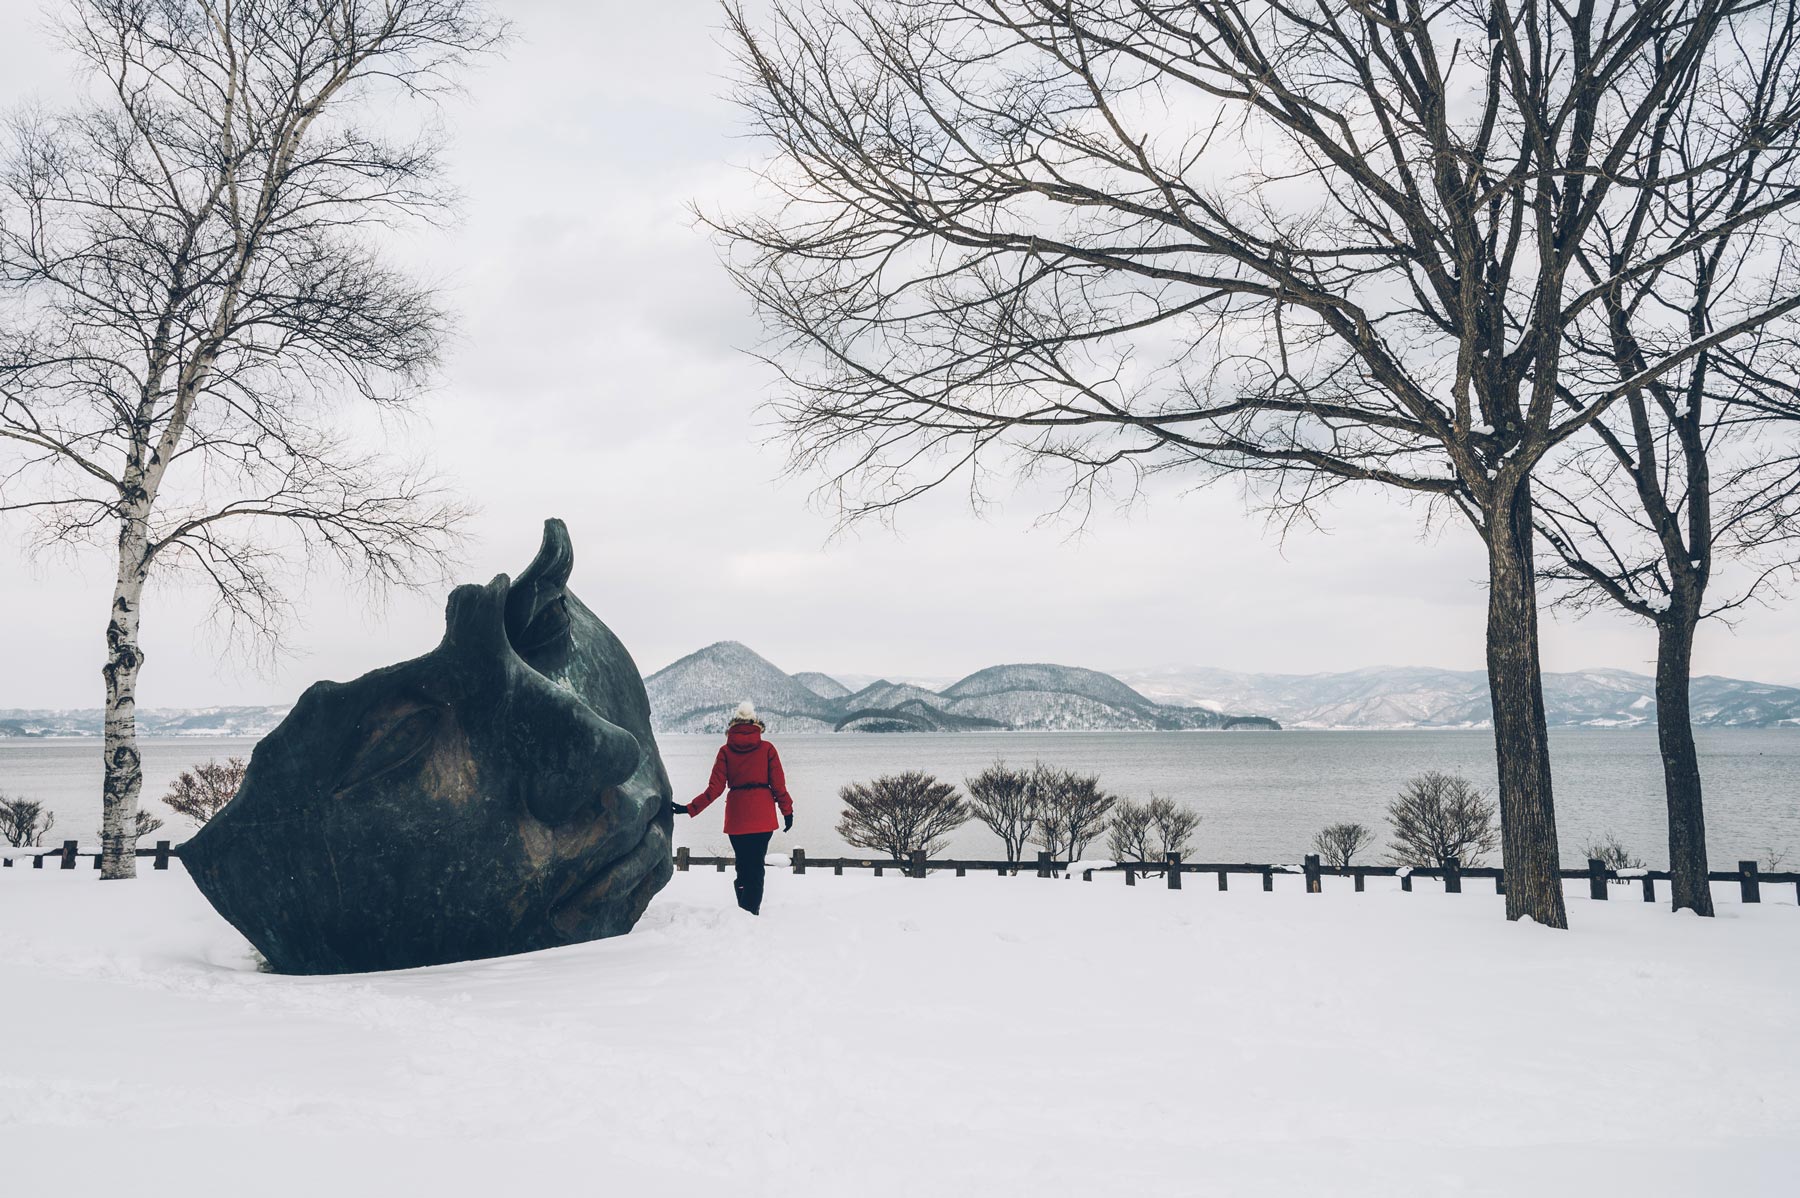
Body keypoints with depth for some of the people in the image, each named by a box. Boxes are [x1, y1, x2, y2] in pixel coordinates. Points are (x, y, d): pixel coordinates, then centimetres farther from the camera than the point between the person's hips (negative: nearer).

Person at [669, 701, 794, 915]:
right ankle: (750, 911, -5)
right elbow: (778, 784, -2)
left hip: (736, 815, 1)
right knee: (756, 865, 4)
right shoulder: (767, 749, -2)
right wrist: (787, 811, 7)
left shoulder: (725, 751, -1)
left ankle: (745, 911, 16)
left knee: (743, 864, 15)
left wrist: (690, 809, -2)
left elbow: (715, 788, -6)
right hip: (763, 815, -1)